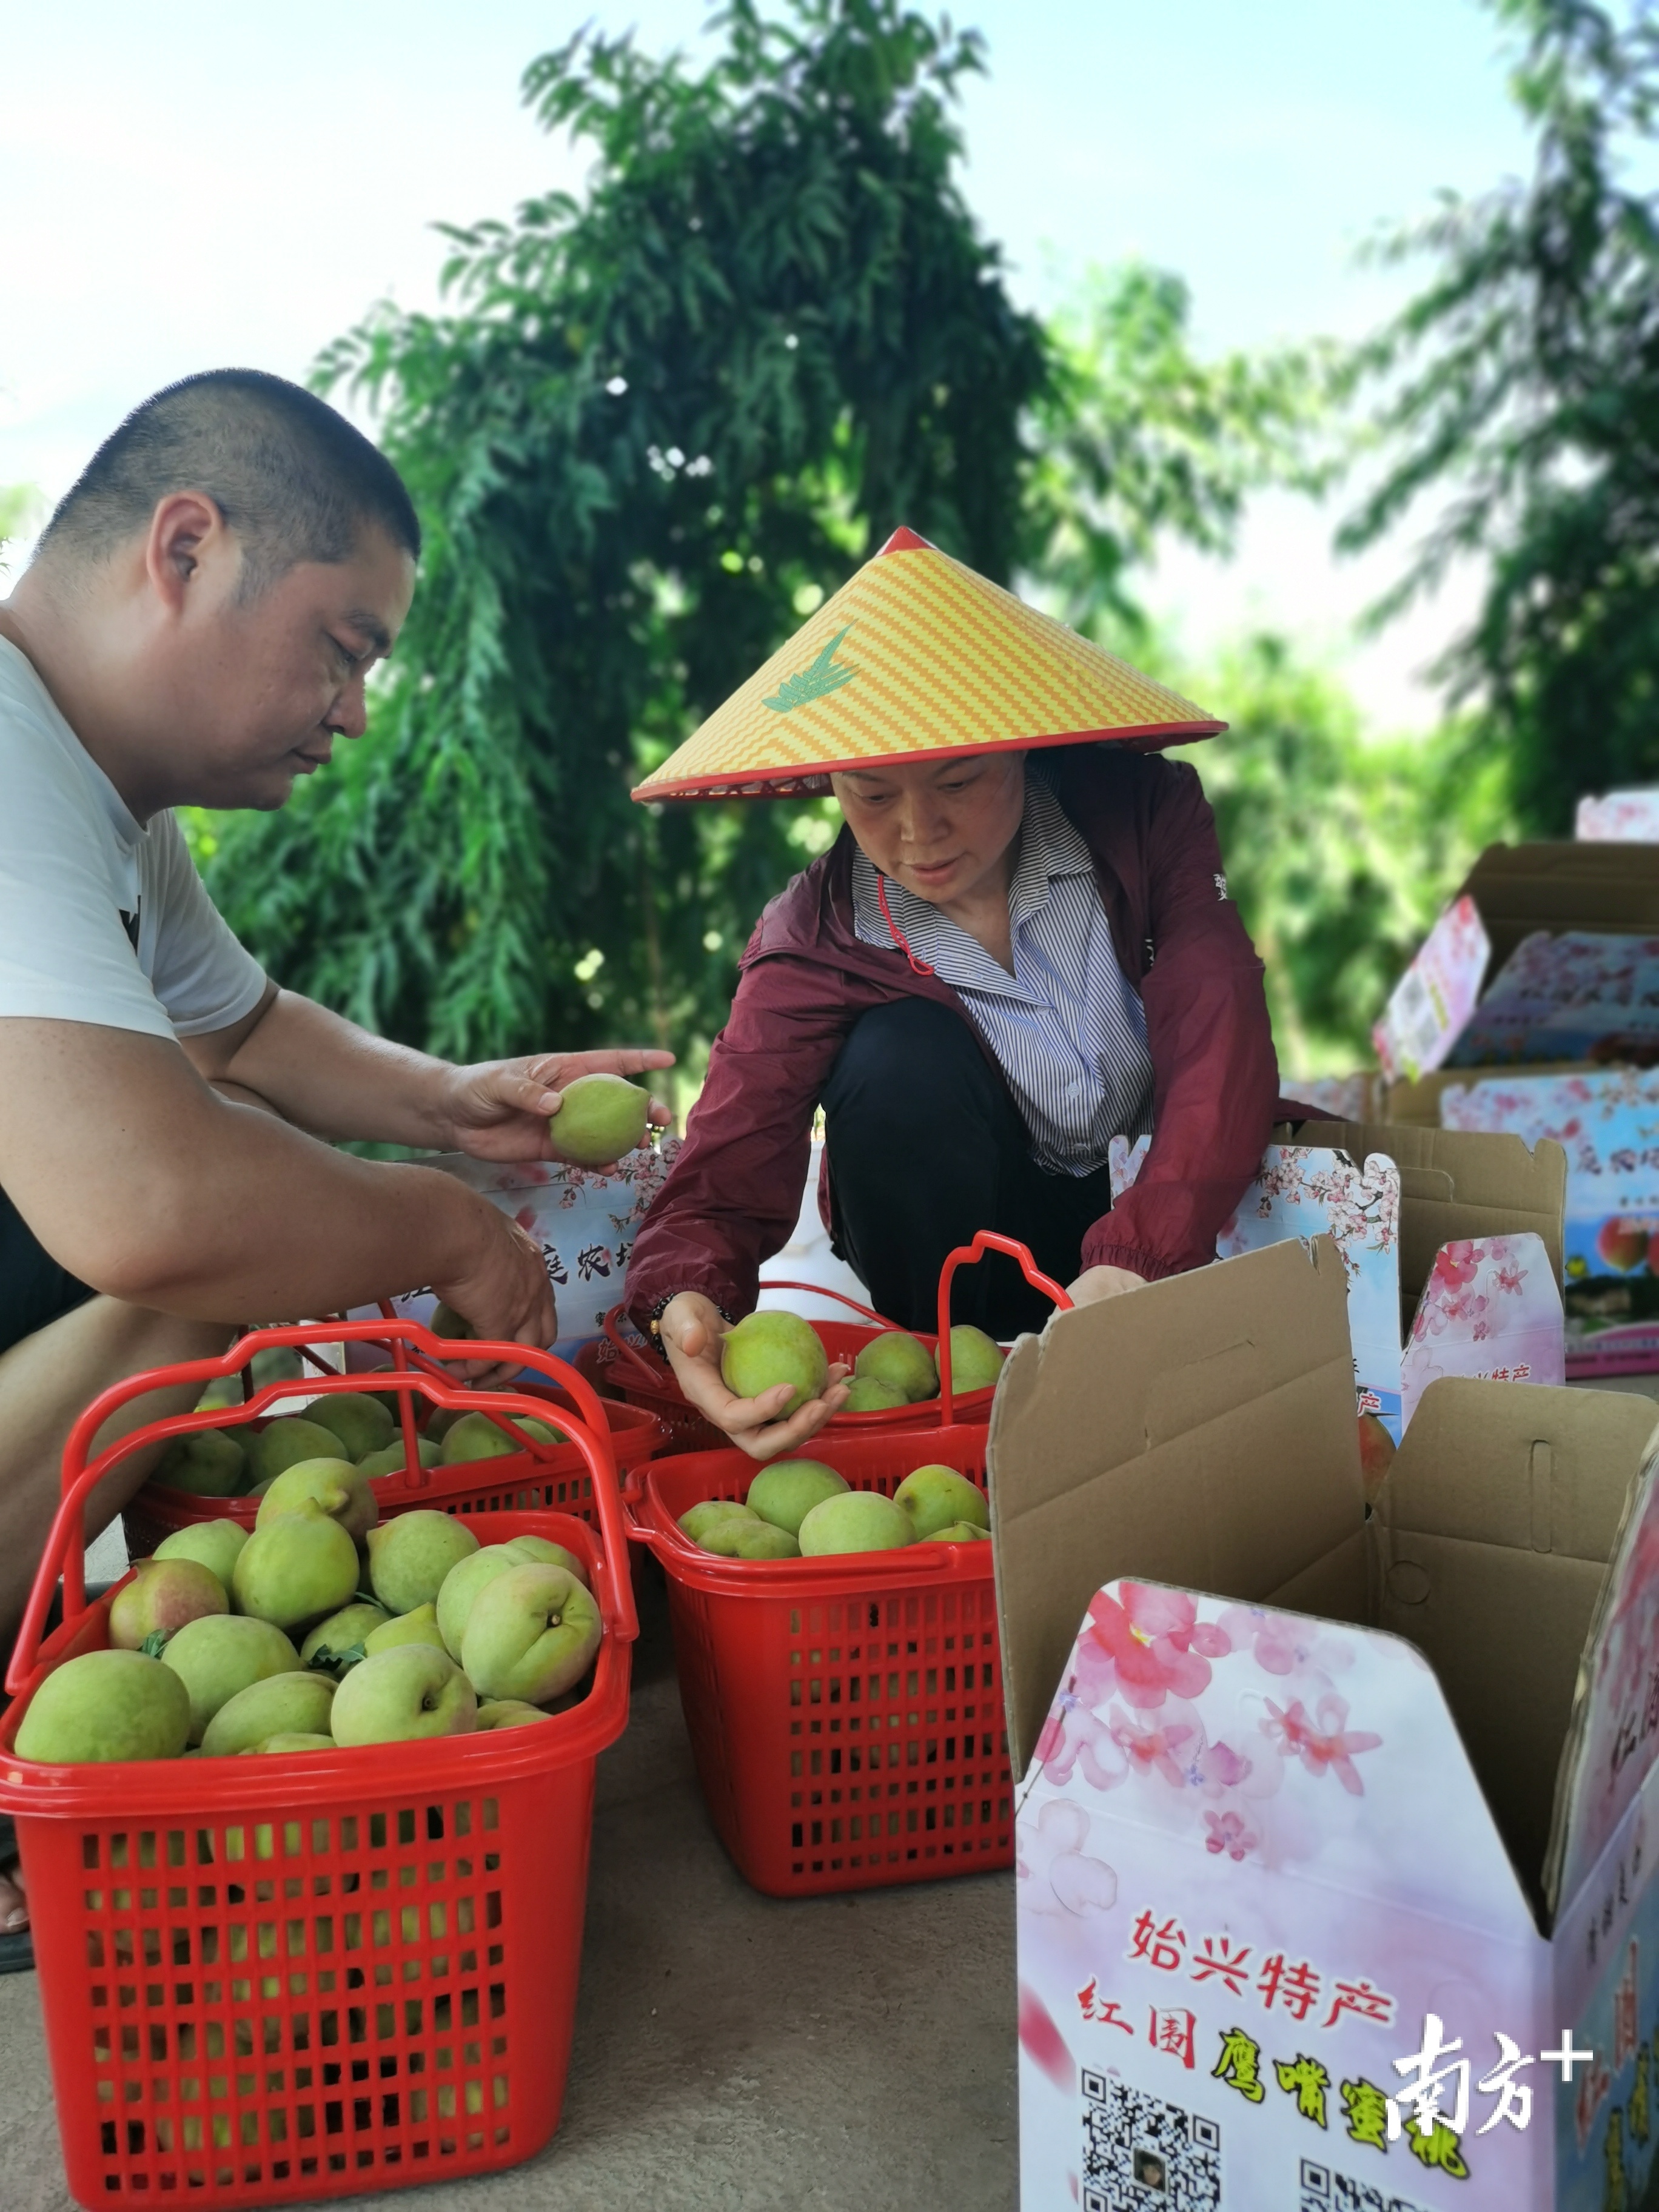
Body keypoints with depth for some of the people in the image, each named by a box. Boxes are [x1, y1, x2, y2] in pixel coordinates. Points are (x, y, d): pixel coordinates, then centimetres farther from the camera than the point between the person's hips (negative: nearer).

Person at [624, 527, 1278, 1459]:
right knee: (901, 1058, -30)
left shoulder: (1146, 815, -18)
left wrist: (1134, 1261, -46)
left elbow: (1222, 1049, -29)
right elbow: (726, 1172, -26)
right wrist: (689, 1300, -51)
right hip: (974, 1234, 0)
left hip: (1159, 1208, 1)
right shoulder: (814, 945, -17)